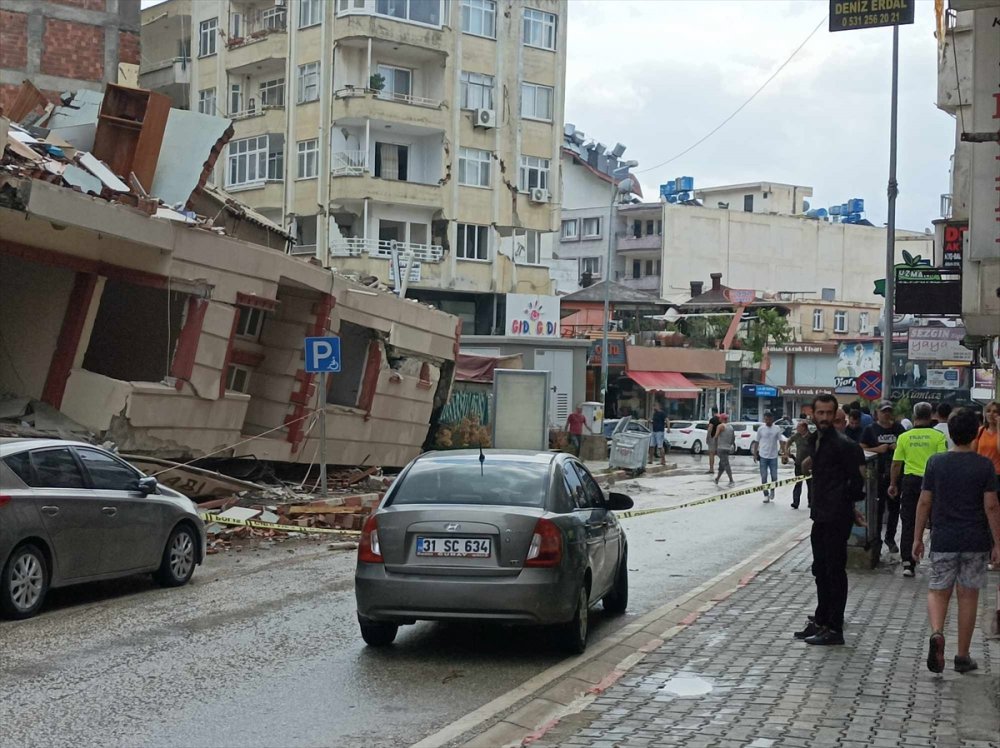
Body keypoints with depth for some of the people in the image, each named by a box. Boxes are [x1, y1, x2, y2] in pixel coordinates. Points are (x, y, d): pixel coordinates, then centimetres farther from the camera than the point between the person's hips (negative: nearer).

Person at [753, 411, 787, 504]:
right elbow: (756, 442, 4)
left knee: (774, 476, 5)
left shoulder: (777, 429, -1)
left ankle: (772, 490, 31)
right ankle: (766, 495, 11)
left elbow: (781, 441, 1)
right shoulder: (761, 429, -1)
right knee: (763, 477, 2)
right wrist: (755, 454, 2)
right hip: (763, 456, 0)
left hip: (773, 456, 0)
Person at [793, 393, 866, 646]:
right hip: (821, 516, 9)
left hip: (837, 518, -9)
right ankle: (821, 621, 28)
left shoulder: (842, 444, -16)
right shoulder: (815, 440, 10)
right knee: (820, 570, 17)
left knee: (835, 572, -3)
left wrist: (844, 504, -5)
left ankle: (834, 629, 3)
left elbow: (857, 479, -14)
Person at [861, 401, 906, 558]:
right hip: (877, 474, -2)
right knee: (878, 507, -1)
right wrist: (878, 449, -13)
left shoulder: (899, 429, 9)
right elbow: (862, 450, 1)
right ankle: (876, 538, 7)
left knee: (894, 506, 5)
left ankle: (890, 538, 18)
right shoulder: (871, 430, 4)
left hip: (895, 473, 2)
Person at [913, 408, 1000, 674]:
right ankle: (962, 656, 15)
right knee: (968, 595, 9)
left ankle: (936, 632, -18)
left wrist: (917, 538, 7)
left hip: (943, 540, 0)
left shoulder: (936, 463, -3)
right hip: (976, 542, 0)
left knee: (938, 592, 11)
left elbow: (924, 503, -1)